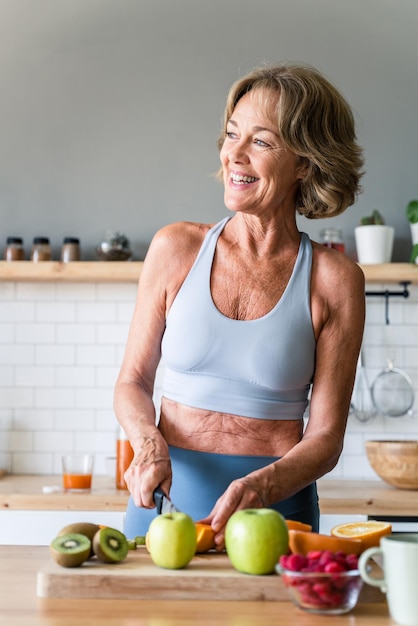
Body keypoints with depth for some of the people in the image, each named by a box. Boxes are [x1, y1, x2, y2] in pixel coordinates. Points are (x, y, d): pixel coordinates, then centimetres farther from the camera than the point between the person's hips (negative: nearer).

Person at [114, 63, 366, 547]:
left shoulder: (334, 279, -3)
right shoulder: (176, 248, 2)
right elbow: (133, 381, 9)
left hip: (276, 505, -1)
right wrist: (150, 444, -11)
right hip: (167, 495, 1)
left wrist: (260, 488, -19)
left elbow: (326, 438, -2)